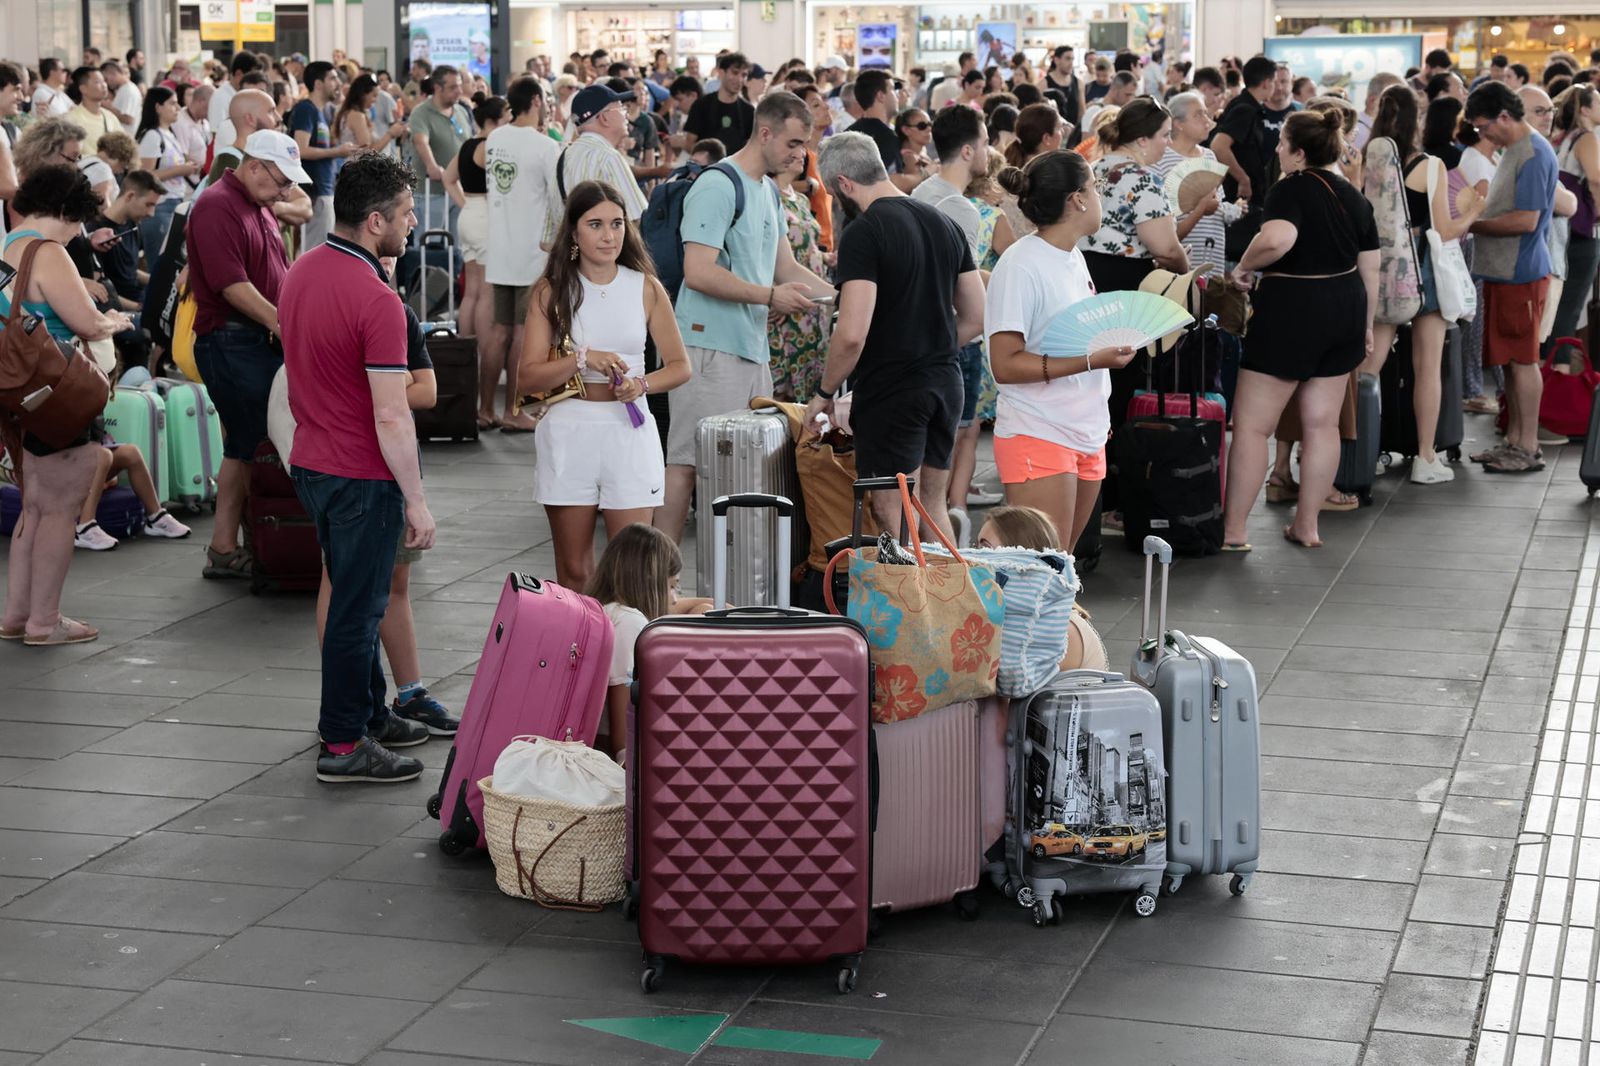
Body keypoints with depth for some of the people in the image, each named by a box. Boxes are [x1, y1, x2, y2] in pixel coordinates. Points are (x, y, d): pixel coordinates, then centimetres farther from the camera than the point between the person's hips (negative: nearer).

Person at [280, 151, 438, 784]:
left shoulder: (302, 272, 4)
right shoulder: (376, 301, -24)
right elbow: (392, 417, -24)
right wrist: (416, 501, -17)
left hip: (310, 462, 9)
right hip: (361, 476, -9)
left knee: (354, 596, 21)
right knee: (357, 609, 3)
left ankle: (371, 713, 35)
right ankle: (343, 745, 12)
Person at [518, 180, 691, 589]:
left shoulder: (645, 287, 5)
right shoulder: (551, 291, 2)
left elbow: (680, 366, 8)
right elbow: (530, 377, -3)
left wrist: (641, 383, -11)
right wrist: (583, 359, -18)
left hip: (629, 433, 0)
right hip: (568, 434, 0)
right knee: (573, 571, 8)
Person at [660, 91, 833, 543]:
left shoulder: (769, 192, 19)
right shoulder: (718, 188, -12)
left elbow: (786, 268, 23)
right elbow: (698, 272, -20)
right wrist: (770, 296, -18)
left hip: (752, 349, 10)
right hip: (710, 348, -10)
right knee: (686, 462, -8)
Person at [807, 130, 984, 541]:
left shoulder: (863, 233, -14)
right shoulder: (945, 223, 11)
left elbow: (852, 334, -21)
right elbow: (976, 318, 14)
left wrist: (825, 392, -8)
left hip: (891, 391, -8)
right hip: (946, 383, 8)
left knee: (894, 515, -3)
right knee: (932, 506, 16)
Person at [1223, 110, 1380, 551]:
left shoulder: (1291, 189, -13)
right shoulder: (1354, 197, 11)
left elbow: (1277, 239, -33)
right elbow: (1370, 269, 15)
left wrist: (1245, 267, -16)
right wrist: (1365, 324, 24)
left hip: (1292, 307, -8)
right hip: (1344, 309, 8)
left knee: (1251, 424, -1)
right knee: (1322, 423, 12)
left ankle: (1232, 531, 0)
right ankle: (1307, 526, 18)